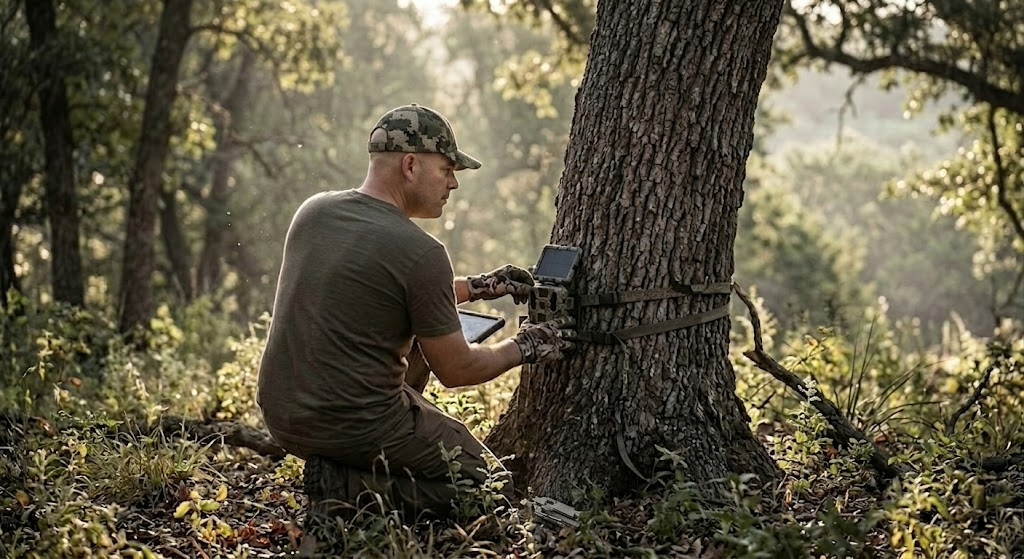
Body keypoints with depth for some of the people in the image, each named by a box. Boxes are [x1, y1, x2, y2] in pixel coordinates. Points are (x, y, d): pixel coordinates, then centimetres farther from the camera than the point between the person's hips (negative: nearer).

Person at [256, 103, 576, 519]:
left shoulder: (312, 212, 3)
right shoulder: (421, 253, -18)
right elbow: (455, 371, -8)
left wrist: (477, 287, 23)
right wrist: (525, 348, 9)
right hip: (357, 427, -8)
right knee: (477, 473, 15)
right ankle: (349, 492, -5)